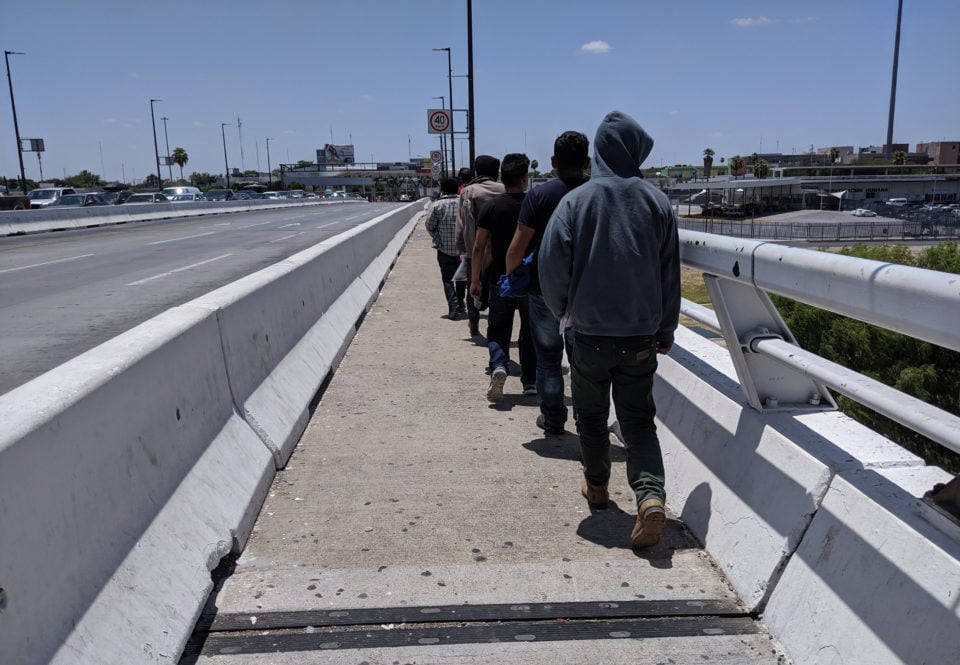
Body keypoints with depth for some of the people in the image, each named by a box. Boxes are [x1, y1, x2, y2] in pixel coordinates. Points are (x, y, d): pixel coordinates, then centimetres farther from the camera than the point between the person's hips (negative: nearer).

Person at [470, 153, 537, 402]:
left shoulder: (490, 206, -4)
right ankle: (530, 382, 16)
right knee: (529, 331, 12)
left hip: (500, 280, 0)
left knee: (498, 330, 10)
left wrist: (475, 279, 3)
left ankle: (498, 365, -16)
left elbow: (479, 247, -5)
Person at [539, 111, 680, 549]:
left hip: (590, 332, -1)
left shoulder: (576, 201, -6)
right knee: (638, 419, 10)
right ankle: (650, 494, -9)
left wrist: (564, 311, 10)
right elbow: (670, 275, 5)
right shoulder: (657, 202, 0)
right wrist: (665, 331, 15)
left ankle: (597, 486, 34)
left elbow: (552, 266, -8)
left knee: (591, 414, 18)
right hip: (641, 335, 2)